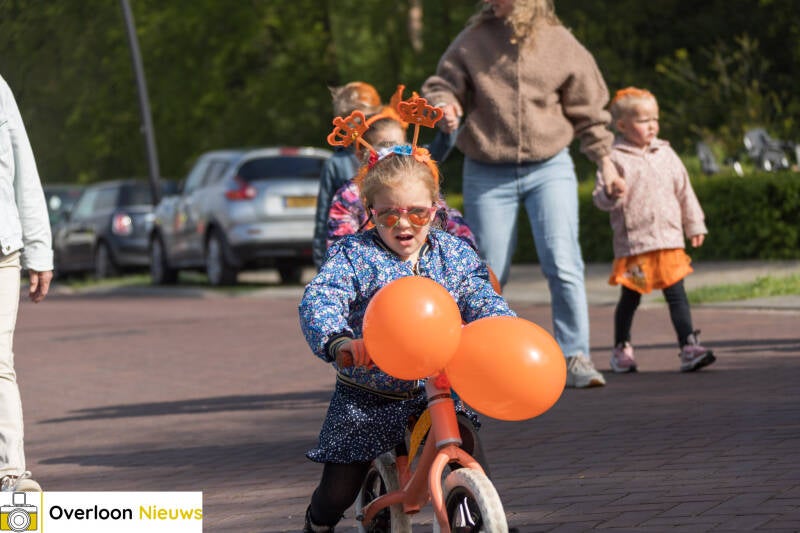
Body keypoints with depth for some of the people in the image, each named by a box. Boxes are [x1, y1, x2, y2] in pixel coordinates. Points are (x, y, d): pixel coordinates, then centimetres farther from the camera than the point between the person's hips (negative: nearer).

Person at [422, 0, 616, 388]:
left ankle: (574, 357, -5)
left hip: (549, 169, -1)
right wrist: (443, 106, -17)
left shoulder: (561, 44, 1)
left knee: (562, 264, -13)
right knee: (488, 273, 4)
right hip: (488, 175, 1)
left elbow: (588, 108, 10)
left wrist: (604, 160, 13)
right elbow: (443, 84, 6)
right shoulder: (473, 40, 0)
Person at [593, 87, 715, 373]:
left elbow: (684, 191, 19)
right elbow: (600, 197, -6)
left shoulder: (666, 154, 11)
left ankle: (689, 346, -6)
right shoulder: (615, 158, -4)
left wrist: (694, 225, 20)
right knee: (630, 297, 8)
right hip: (632, 243, -3)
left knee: (677, 295, -3)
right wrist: (612, 194, -28)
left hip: (669, 241, 3)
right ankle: (621, 348, 24)